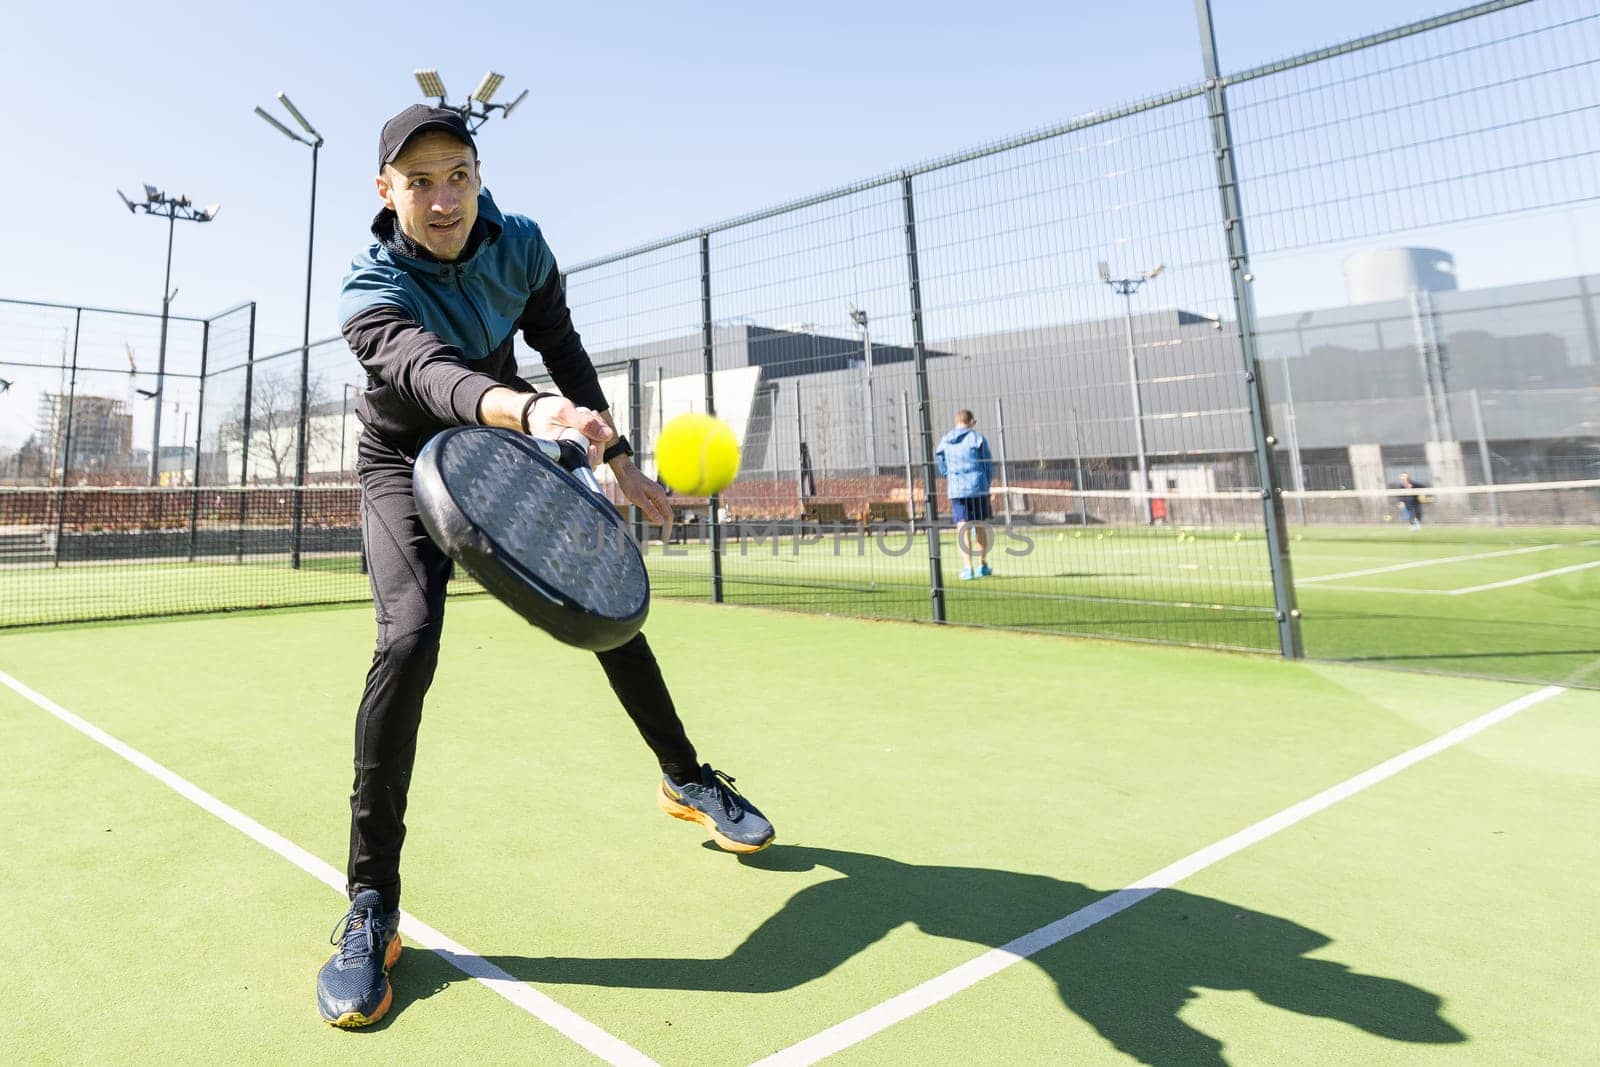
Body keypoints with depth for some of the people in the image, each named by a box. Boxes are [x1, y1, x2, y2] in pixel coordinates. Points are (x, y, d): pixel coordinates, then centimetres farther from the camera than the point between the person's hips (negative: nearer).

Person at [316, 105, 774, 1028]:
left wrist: (621, 460, 0)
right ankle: (371, 907, -13)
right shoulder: (371, 292, -26)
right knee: (409, 639, -26)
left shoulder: (521, 247, -13)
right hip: (409, 466, -4)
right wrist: (529, 410, -69)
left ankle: (687, 779, 26)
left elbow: (563, 352, -1)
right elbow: (430, 372, -48)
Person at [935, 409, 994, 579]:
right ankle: (982, 566, 18)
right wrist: (986, 485, 13)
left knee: (962, 529, 1)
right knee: (980, 527, 10)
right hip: (978, 488, -1)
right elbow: (988, 465, 0)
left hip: (956, 490, 2)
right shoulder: (978, 438, -2)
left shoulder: (944, 441, 7)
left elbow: (942, 468, 13)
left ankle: (967, 567, -7)